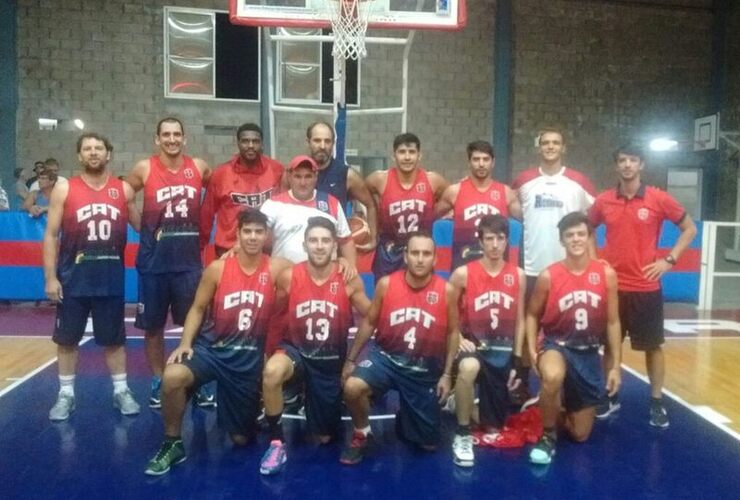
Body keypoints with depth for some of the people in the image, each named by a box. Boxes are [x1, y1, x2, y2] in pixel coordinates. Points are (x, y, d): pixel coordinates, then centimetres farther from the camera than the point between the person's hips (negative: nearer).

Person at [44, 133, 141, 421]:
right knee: (67, 338, 8)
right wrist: (50, 277, -7)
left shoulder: (124, 190, 2)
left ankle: (121, 391, 20)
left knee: (114, 338, 9)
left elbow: (142, 226, 10)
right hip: (73, 277, -1)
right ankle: (66, 394, 22)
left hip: (111, 277, 1)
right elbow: (51, 235, -2)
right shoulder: (64, 190, -2)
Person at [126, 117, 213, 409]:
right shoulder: (144, 169, -4)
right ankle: (158, 383, 22)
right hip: (154, 261, -1)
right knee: (153, 327, 8)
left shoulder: (199, 167, 1)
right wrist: (145, 227, 2)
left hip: (190, 259, 1)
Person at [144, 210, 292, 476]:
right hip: (211, 348, 0)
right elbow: (198, 308, 1)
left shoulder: (276, 269, -7)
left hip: (250, 357, 0)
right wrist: (185, 343, -11)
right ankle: (173, 444, -7)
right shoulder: (217, 269, -6)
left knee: (242, 438, 8)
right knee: (172, 377, -32)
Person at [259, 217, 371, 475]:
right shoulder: (288, 277, -13)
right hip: (296, 350, -1)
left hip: (331, 359, 1)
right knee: (271, 371, -38)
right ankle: (276, 442, -16)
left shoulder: (350, 281, -12)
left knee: (325, 437, 9)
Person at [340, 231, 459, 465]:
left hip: (425, 369, 1)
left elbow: (452, 332, 1)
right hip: (386, 357, 0)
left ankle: (407, 417, 42)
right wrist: (350, 360, 4)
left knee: (428, 444, 7)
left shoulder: (446, 290, -10)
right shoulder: (386, 284, -9)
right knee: (352, 387, -30)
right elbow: (369, 323, 3)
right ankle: (362, 435, 1)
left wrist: (447, 374, 0)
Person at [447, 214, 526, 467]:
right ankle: (463, 435, -21)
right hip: (473, 345, -3)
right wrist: (457, 338, -16)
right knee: (469, 367, -41)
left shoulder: (518, 275, 1)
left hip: (503, 351, 3)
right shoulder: (463, 274, -8)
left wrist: (516, 360, 3)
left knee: (493, 429, 6)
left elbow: (519, 320, 6)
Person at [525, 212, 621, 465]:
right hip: (557, 345, -2)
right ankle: (548, 435, -13)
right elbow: (532, 315, 1)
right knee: (552, 377, -41)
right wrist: (532, 351, -11)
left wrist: (615, 366, 1)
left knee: (580, 434, 8)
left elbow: (613, 322, 1)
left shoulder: (606, 274, -7)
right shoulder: (548, 276, -12)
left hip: (589, 352, 2)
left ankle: (564, 410, 44)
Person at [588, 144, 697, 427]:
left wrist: (669, 260, -6)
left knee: (653, 346, 7)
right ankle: (611, 397, 25)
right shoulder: (604, 201, 1)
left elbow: (689, 228, 4)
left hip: (646, 287, -2)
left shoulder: (659, 199, -5)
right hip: (613, 286, 2)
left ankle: (657, 403, 21)